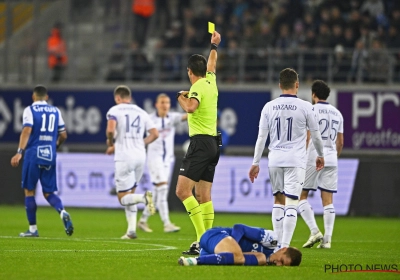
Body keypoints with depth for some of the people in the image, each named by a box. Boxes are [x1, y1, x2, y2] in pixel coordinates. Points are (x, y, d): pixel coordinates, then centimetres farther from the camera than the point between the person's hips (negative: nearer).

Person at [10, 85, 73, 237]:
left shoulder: (30, 110, -1)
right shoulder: (55, 111, 12)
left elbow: (27, 130, -15)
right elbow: (63, 135, 15)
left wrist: (19, 152, -20)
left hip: (33, 154, -4)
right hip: (50, 156, 4)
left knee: (29, 191, 8)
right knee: (48, 192, 11)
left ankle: (33, 229, 8)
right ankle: (63, 212, -19)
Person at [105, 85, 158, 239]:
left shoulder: (114, 111, -1)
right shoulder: (141, 112, 13)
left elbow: (110, 130, -18)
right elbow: (154, 134, 9)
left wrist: (110, 142, 2)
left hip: (124, 157, -5)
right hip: (140, 156, 5)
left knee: (123, 198, 1)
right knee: (130, 193, 19)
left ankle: (144, 198, -30)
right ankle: (131, 230, 9)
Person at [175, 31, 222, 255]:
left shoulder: (198, 87, -10)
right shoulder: (211, 82, 12)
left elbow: (191, 107, -30)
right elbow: (212, 64, 34)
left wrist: (181, 97, -9)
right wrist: (214, 46, 51)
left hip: (200, 143, -9)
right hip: (213, 143, 9)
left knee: (183, 190, -13)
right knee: (204, 196, 7)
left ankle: (201, 238, -23)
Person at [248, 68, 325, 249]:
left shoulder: (269, 107, 3)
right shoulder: (305, 107, -4)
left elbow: (261, 137, 4)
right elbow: (315, 135, 6)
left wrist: (256, 163, 10)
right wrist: (320, 155, 23)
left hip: (275, 159, 3)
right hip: (296, 160, -3)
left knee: (278, 200, 15)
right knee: (291, 203, -4)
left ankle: (279, 244, 14)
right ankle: (285, 247, -12)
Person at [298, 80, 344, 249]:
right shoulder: (337, 113, 13)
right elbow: (340, 142, 15)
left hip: (312, 158, -5)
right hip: (331, 159, 5)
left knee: (301, 195, 4)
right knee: (328, 200, 4)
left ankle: (314, 231, -10)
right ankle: (327, 239, 0)